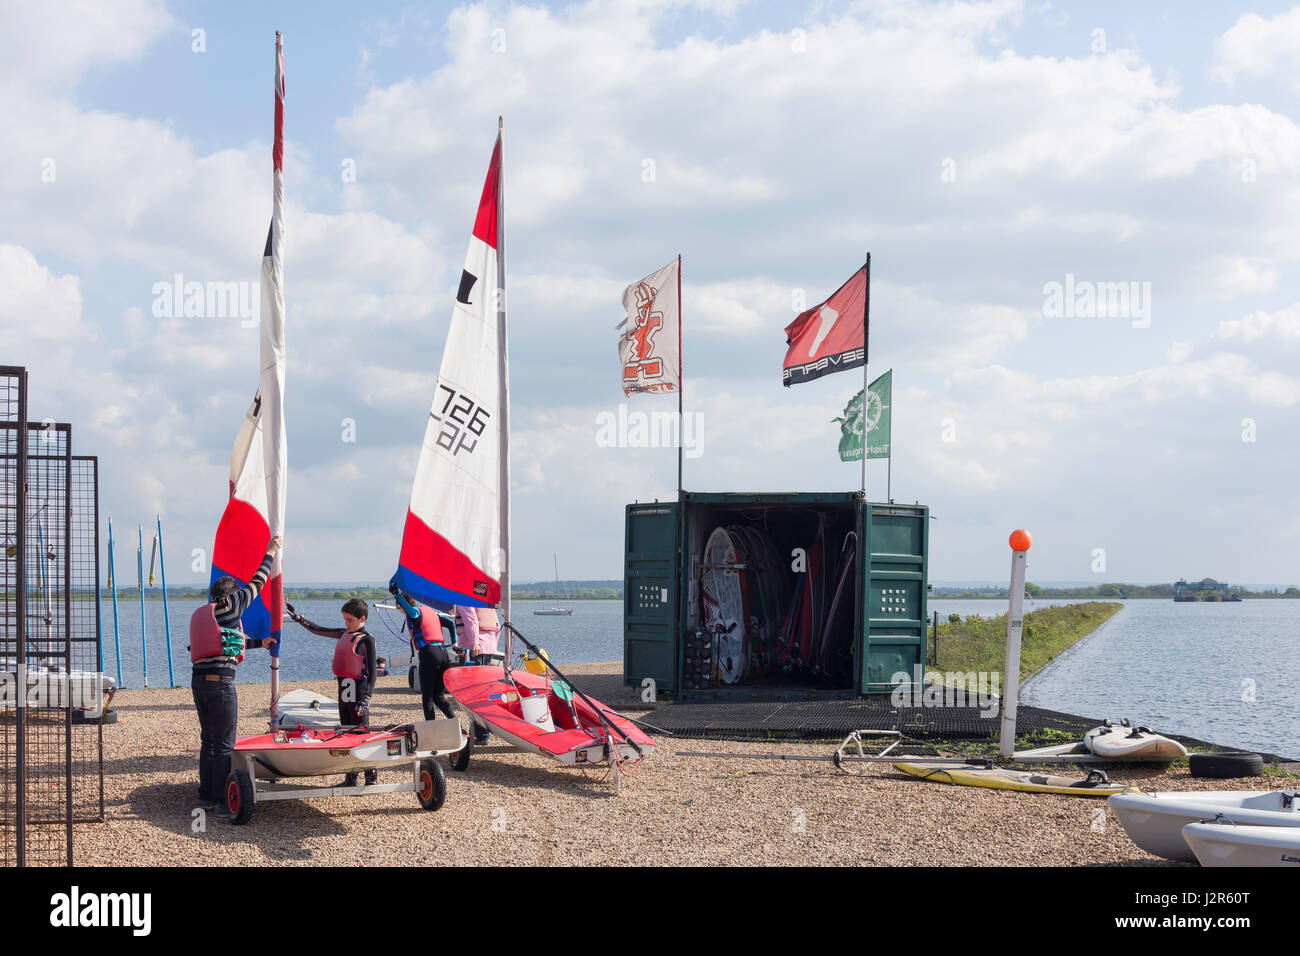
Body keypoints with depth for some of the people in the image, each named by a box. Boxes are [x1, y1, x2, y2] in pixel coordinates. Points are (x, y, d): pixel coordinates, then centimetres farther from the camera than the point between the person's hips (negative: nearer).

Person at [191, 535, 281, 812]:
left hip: (199, 681, 8)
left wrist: (259, 643, 44)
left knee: (209, 740, 15)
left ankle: (206, 795, 18)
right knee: (224, 744, -1)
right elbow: (255, 584, 7)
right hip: (220, 682, -8)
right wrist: (270, 553, 18)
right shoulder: (229, 607, -3)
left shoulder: (202, 614, 19)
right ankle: (220, 799, 0)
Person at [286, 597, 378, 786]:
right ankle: (351, 776, 14)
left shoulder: (367, 640, -9)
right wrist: (298, 618, 21)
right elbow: (319, 631, 25)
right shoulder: (344, 634, 14)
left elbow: (372, 671, -13)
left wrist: (366, 698, -21)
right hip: (344, 690, 8)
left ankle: (371, 776, -3)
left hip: (359, 691, -8)